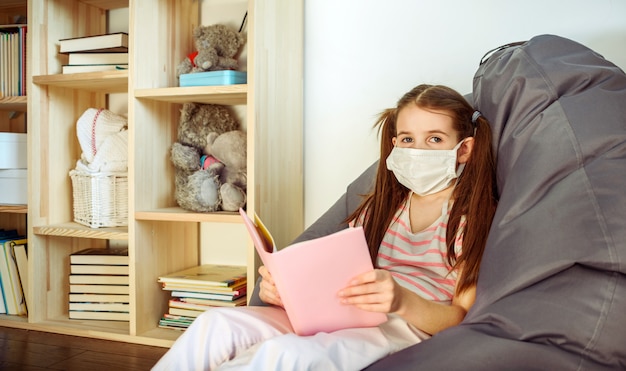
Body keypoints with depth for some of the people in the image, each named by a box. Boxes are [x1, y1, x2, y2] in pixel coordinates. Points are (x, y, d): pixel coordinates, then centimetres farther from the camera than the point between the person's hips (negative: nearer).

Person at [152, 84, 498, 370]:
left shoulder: (476, 215, 4)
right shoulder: (379, 207, 20)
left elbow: (463, 316, -5)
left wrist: (402, 300, -26)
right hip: (340, 319, 6)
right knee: (217, 324, -19)